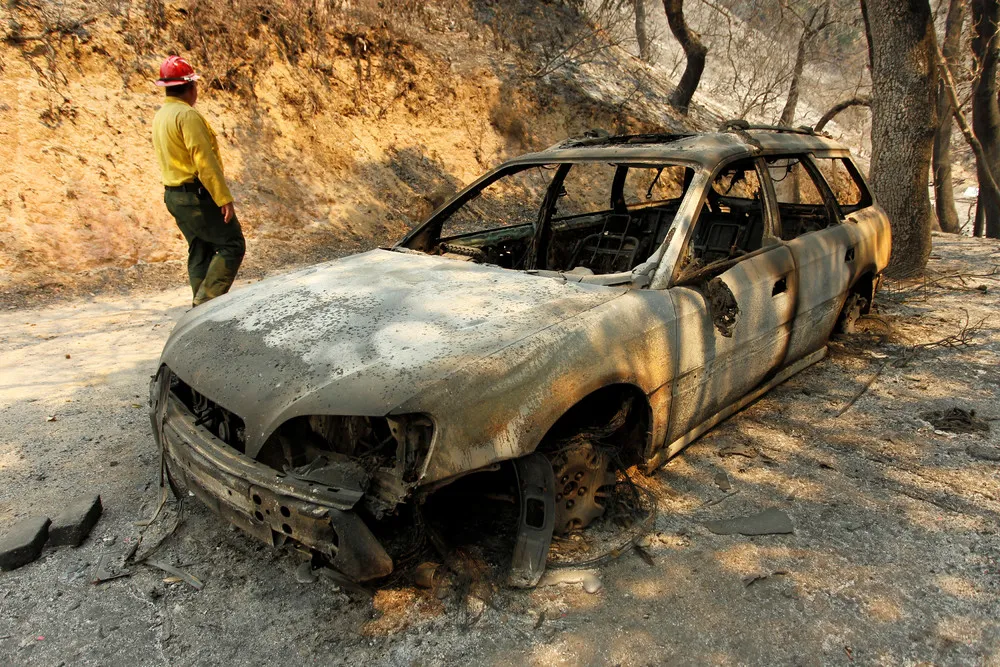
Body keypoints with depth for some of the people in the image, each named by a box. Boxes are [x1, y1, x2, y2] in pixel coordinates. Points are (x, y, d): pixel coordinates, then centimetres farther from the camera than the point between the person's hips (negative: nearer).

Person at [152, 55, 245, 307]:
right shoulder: (187, 115, -15)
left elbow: (167, 158, 18)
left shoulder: (159, 117, 15)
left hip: (174, 195, 10)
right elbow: (204, 160, -21)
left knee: (200, 252, 14)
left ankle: (202, 306, 17)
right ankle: (207, 300, -11)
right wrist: (224, 198, -21)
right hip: (197, 195, -10)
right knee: (232, 245, -6)